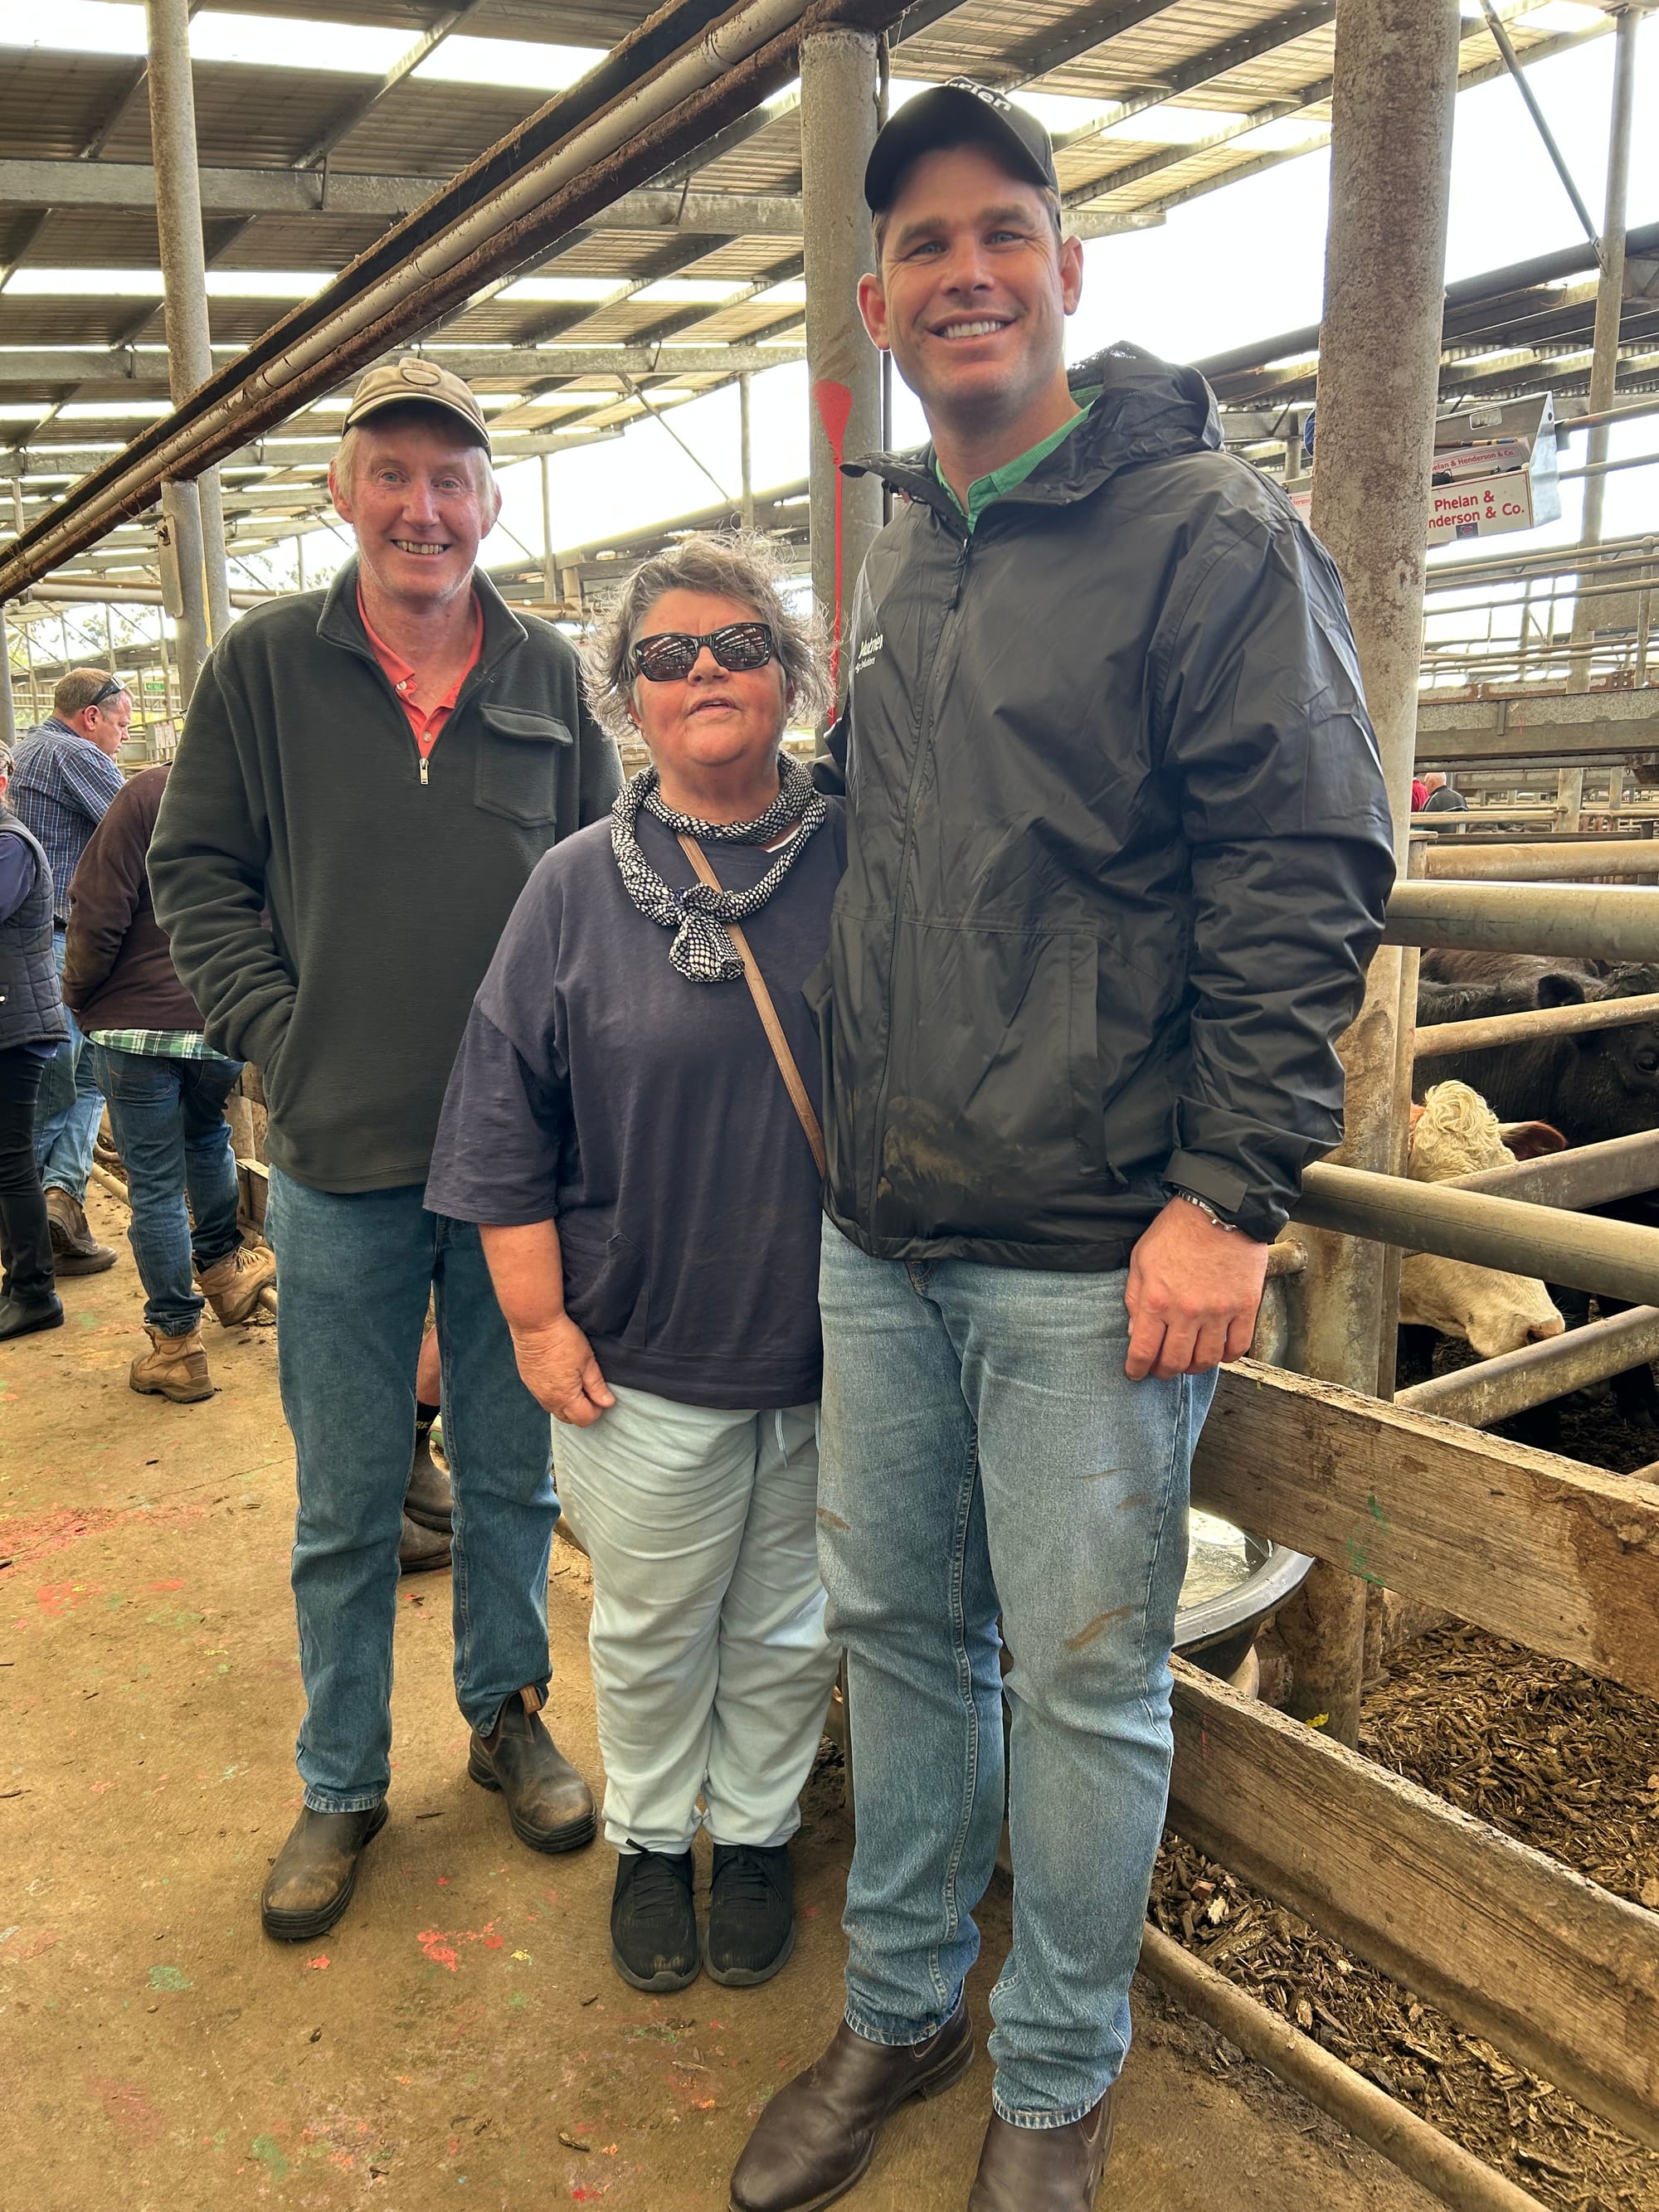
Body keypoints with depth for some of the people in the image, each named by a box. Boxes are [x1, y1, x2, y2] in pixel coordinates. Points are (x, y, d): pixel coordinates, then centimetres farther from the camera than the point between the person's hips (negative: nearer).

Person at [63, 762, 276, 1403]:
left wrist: (80, 997, 2)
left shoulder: (149, 793, -9)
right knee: (206, 1132, 33)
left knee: (155, 1184, 5)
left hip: (137, 1021, -3)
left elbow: (99, 911, -13)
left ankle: (176, 1344, 13)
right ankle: (222, 1262, 39)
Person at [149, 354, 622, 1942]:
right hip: (341, 1161, -1)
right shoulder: (264, 665, 1)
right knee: (346, 1506, 12)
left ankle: (506, 1714, 38)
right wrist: (283, 1038, -7)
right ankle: (341, 1786, 31)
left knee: (511, 1473, 16)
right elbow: (197, 873, 4)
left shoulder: (548, 676, 4)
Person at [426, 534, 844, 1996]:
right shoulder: (579, 885, -4)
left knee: (789, 1626, 18)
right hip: (644, 1360, 0)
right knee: (651, 1629, 17)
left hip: (833, 1350, 1)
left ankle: (756, 1833, 43)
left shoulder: (859, 866, -4)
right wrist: (537, 1320, -3)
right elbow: (508, 1125, -1)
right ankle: (649, 1839, 43)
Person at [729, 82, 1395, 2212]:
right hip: (880, 1237, 7)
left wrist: (1228, 1192, -18)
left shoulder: (1209, 531, -6)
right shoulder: (897, 564, 15)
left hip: (1091, 1254, -6)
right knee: (894, 1630, 17)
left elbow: (1303, 875, -12)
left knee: (1082, 1679, 8)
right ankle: (898, 2009, 39)